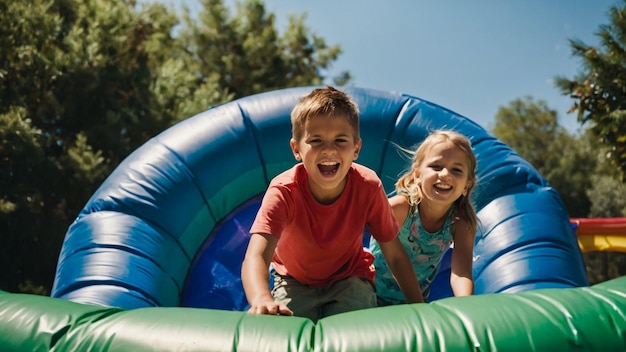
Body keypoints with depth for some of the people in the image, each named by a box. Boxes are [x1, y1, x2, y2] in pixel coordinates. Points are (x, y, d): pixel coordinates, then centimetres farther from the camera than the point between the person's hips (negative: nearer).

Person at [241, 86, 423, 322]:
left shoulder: (368, 187, -24)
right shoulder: (284, 191, -30)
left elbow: (395, 255, -13)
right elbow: (256, 256, -43)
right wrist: (262, 300, -64)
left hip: (349, 279, 1)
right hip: (294, 282, 0)